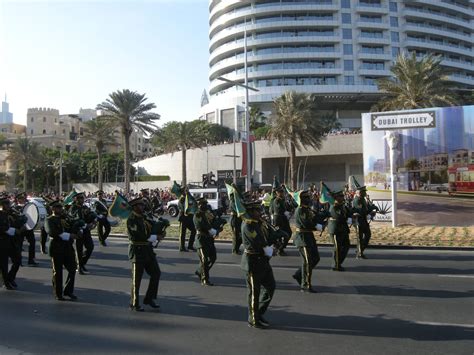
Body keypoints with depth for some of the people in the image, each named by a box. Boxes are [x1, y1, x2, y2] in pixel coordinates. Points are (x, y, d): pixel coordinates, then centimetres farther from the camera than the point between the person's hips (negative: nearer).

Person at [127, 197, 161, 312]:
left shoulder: (143, 217, 12)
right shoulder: (132, 219, -15)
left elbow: (149, 230, 18)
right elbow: (136, 236, -23)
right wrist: (153, 237, -14)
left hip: (148, 250, 8)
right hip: (138, 251, -8)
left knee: (156, 273, 10)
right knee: (137, 279, 3)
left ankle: (149, 299, 23)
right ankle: (134, 305, 18)